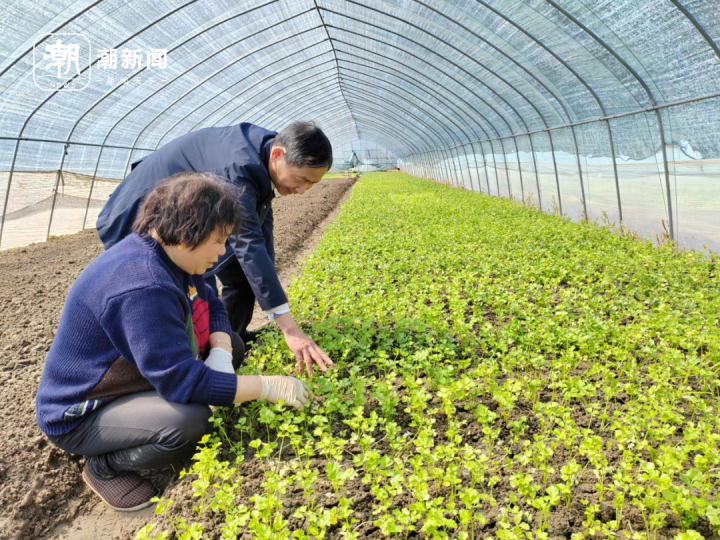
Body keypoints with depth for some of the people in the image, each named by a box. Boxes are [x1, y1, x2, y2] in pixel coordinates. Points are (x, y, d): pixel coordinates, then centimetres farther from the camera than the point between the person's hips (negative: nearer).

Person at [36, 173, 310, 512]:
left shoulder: (168, 255, -6)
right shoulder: (142, 287, -35)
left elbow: (213, 307, 4)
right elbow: (181, 380, -36)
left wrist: (220, 356, -17)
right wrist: (267, 387, -30)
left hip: (131, 378, 9)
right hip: (79, 414, -9)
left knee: (231, 345, 4)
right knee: (190, 421, -34)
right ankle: (105, 466, -5)